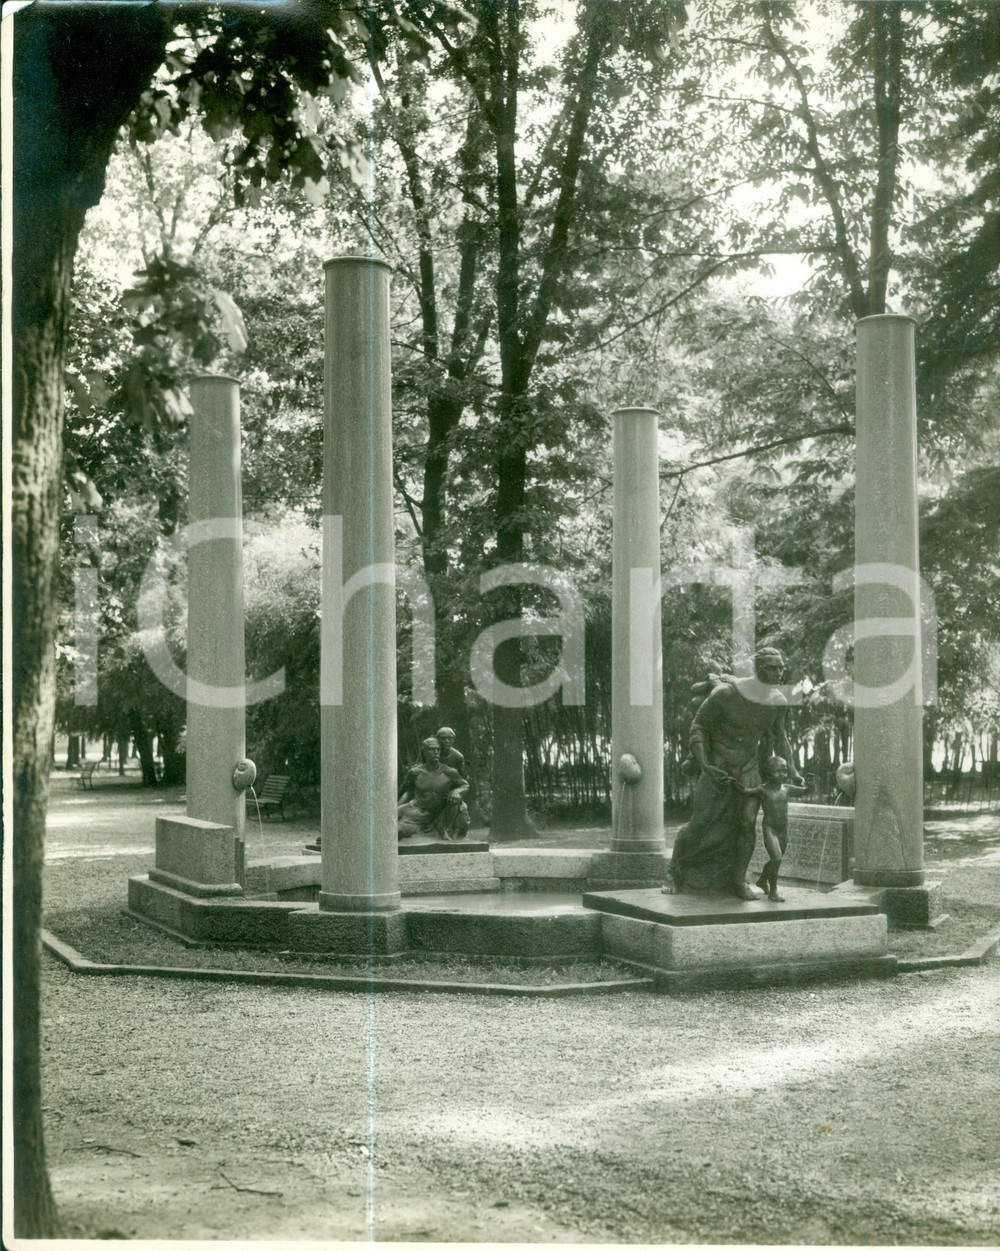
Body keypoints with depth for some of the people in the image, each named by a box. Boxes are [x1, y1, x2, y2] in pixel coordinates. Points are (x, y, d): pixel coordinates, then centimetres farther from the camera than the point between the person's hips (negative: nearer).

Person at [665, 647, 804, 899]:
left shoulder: (777, 702, -7)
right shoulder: (726, 693, -23)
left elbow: (778, 736, 12)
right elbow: (698, 727, -16)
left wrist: (792, 772, 9)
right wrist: (705, 767, -27)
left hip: (748, 768, 4)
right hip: (717, 767, -4)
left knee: (747, 824, -9)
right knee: (700, 826, -3)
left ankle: (737, 881, 6)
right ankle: (675, 873, 19)